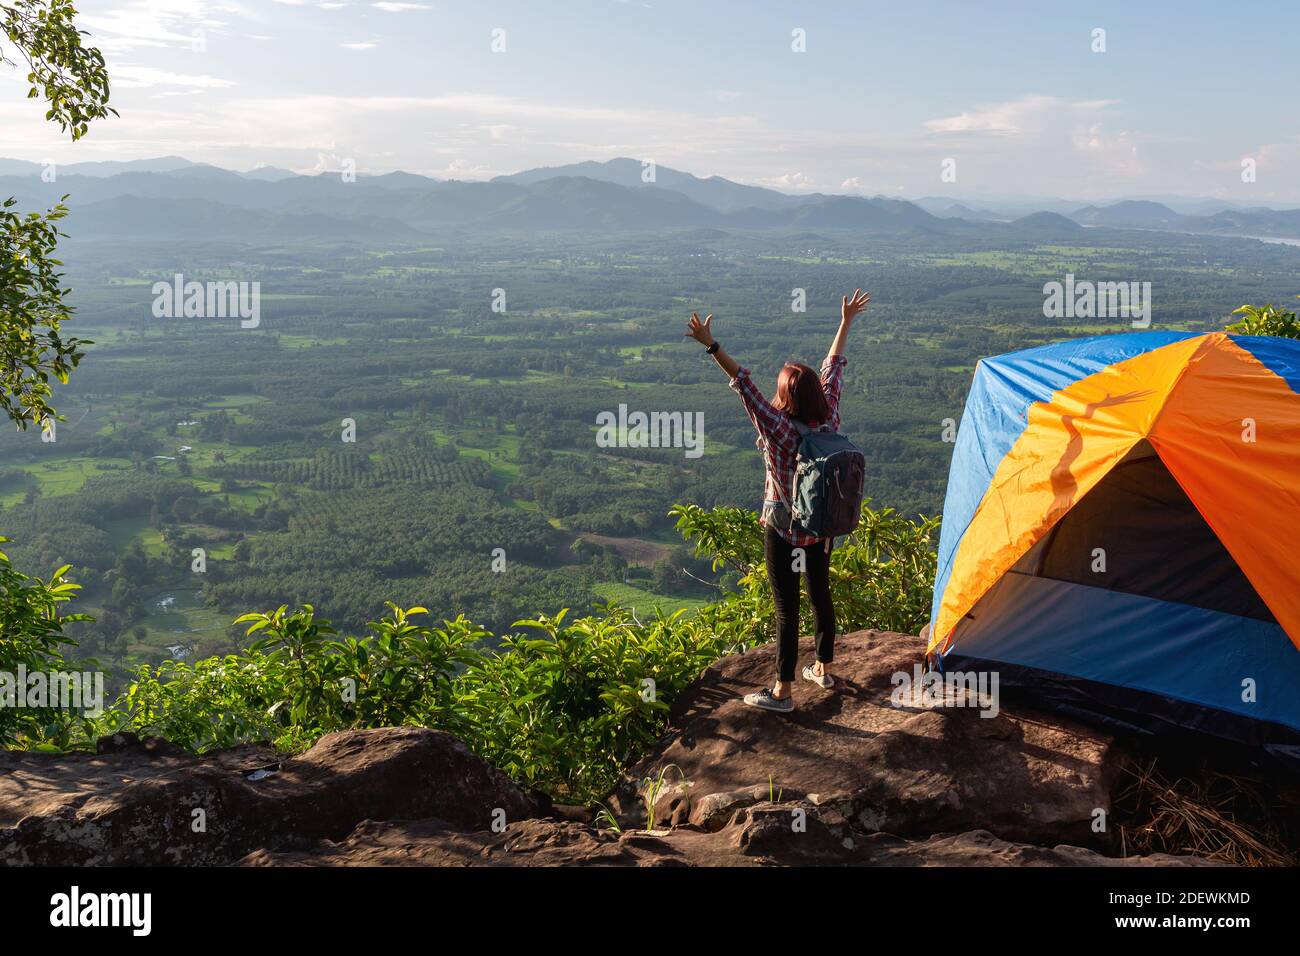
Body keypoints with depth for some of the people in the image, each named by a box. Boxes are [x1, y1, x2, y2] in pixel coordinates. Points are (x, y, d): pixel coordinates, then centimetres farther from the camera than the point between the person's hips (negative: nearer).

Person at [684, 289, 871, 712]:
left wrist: (712, 346, -32)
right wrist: (846, 323, 16)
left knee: (787, 606, 0)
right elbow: (832, 370, 4)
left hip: (784, 531, -6)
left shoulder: (780, 429, -23)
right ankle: (823, 669, 36)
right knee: (820, 595, 20)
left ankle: (782, 691, 9)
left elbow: (745, 384, -28)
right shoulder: (829, 420, -7)